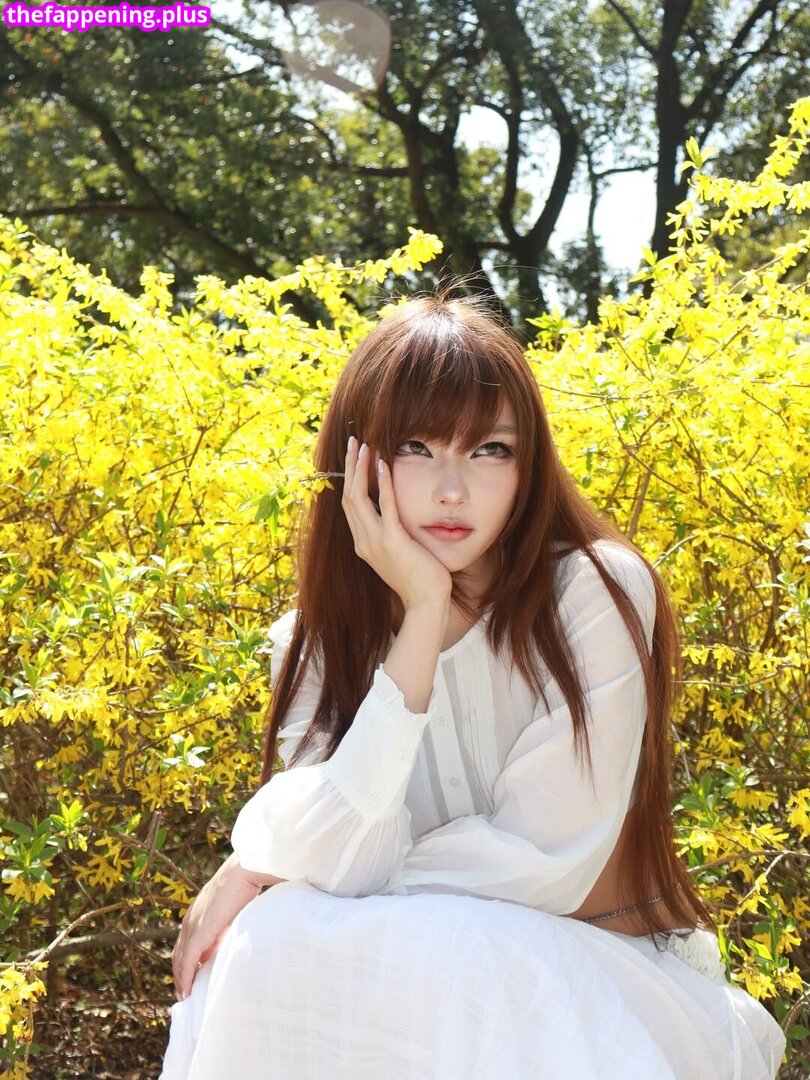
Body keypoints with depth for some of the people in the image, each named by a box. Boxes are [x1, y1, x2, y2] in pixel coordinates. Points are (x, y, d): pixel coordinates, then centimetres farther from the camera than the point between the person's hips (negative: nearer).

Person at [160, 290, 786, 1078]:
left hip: (612, 977, -3)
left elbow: (542, 866, -20)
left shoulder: (596, 594, -16)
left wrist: (265, 867, -14)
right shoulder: (325, 634, -5)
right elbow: (344, 860, -20)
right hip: (411, 971, 3)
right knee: (268, 942, -26)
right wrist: (423, 614, -26)